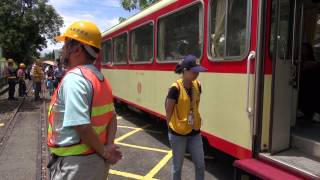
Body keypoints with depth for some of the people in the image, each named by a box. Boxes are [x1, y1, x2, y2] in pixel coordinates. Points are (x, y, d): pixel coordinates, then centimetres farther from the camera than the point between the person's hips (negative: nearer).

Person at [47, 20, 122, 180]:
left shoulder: (73, 79, -21)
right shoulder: (100, 78, 6)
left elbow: (82, 127, -27)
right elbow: (112, 117, 7)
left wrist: (104, 152, -14)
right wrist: (108, 146, -3)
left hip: (75, 163, -8)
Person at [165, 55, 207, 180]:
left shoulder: (197, 85, -1)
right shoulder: (176, 88, -21)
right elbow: (168, 111, -12)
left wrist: (195, 121, 12)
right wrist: (173, 128, -3)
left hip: (194, 132, 6)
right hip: (178, 133, -5)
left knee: (200, 164, 14)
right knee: (177, 165, 13)